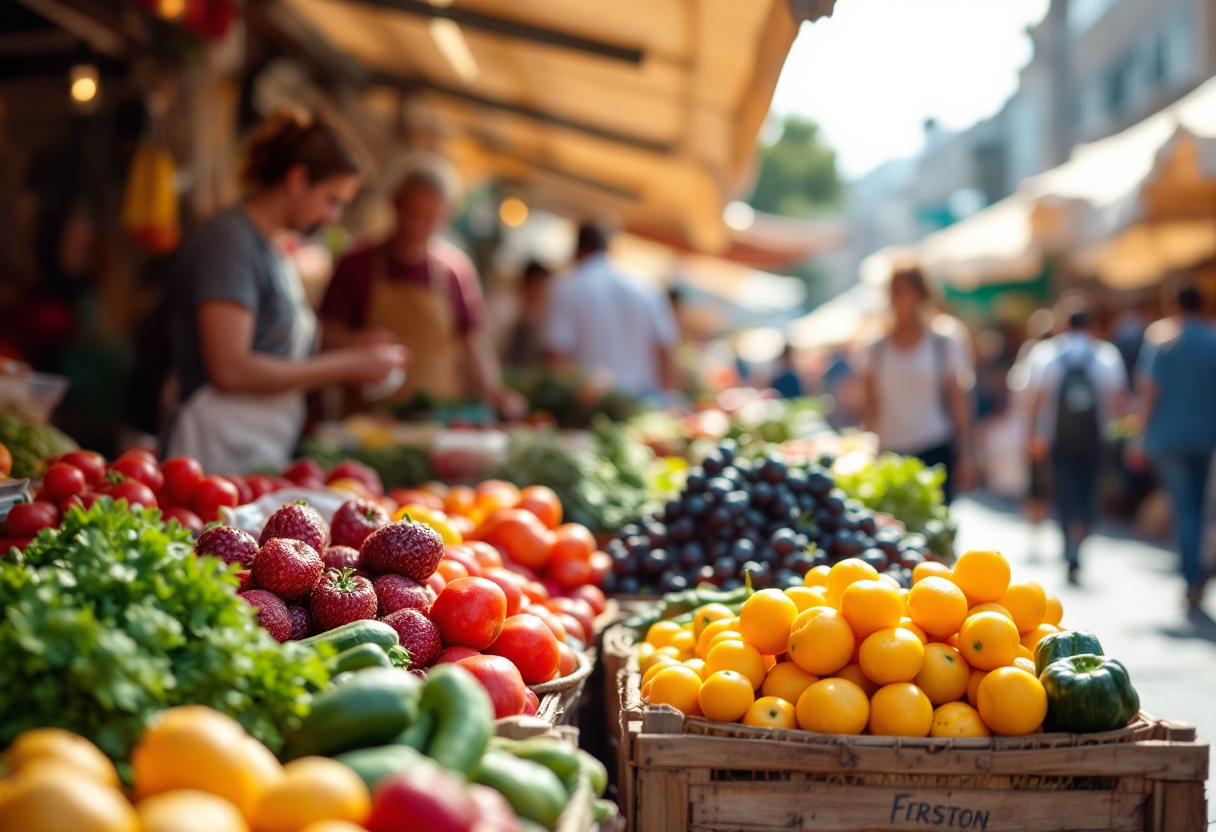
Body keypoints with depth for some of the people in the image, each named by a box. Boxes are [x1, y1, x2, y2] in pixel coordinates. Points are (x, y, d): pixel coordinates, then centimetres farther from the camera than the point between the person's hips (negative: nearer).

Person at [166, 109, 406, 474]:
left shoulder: (273, 251, 18)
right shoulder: (229, 241, -9)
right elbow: (229, 370, -18)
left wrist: (351, 357, 8)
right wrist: (344, 366, -10)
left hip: (269, 452, 8)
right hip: (223, 453, -8)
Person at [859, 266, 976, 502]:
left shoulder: (944, 345, 5)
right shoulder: (875, 351, 9)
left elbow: (959, 403, 5)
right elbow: (871, 408, 9)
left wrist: (965, 455, 1)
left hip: (935, 453, -1)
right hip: (890, 453, 2)